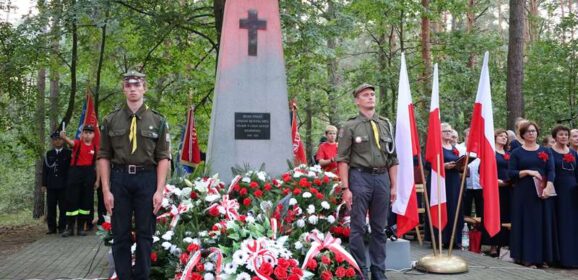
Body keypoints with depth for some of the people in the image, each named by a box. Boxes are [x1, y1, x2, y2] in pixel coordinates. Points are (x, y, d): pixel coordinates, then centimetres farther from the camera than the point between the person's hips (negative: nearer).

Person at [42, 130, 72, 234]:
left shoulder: (68, 153, 5)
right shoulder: (49, 154, 15)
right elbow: (45, 169, 13)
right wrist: (44, 184, 5)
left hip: (63, 185, -3)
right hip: (51, 185, 3)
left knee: (63, 207, -2)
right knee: (51, 207, 3)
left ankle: (62, 227, 5)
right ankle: (52, 227, 10)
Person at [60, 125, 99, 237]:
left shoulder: (95, 147, 7)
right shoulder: (77, 143, 1)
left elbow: (97, 164, 10)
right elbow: (70, 142, -23)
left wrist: (97, 179, 5)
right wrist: (63, 137, -45)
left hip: (89, 175, 2)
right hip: (75, 173, -2)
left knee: (86, 201, 5)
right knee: (71, 200, -2)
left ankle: (81, 227, 15)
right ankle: (70, 228, 5)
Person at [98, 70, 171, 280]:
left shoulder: (158, 121, 3)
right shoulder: (111, 120, 6)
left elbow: (163, 157, 0)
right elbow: (104, 156, 4)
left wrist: (159, 190, -8)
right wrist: (106, 190, -4)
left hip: (147, 179, -1)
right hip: (119, 178, 1)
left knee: (145, 234, 5)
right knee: (120, 234, 6)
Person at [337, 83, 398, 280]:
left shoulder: (386, 125, 12)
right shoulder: (350, 126, 0)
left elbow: (392, 158, 13)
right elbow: (343, 159, -4)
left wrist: (393, 186, 9)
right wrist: (346, 188, -10)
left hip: (382, 177, 4)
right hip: (360, 177, -4)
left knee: (379, 229, 10)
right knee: (358, 228, -1)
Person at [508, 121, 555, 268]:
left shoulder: (546, 151, 10)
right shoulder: (516, 153, 4)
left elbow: (551, 171, 0)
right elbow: (511, 173, -3)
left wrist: (548, 187, -15)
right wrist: (528, 172, -16)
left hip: (542, 192, 2)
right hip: (524, 193, -2)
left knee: (543, 223, 4)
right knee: (527, 224, -2)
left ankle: (543, 257, 10)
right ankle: (527, 257, 2)